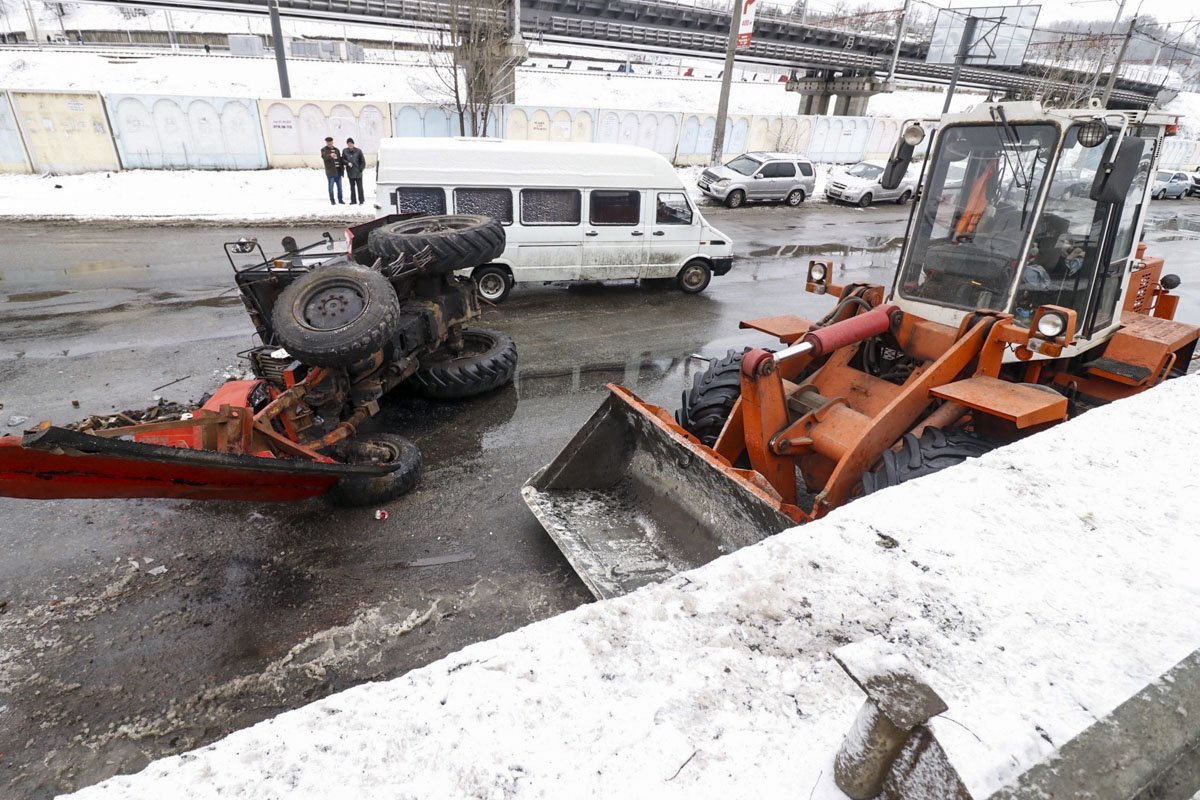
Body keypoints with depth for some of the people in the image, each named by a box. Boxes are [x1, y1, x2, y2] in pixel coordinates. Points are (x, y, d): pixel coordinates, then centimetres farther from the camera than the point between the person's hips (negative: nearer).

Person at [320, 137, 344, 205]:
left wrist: (342, 170, 12)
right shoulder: (324, 150, -1)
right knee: (331, 187, -1)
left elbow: (340, 160, 18)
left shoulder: (336, 150, 16)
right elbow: (324, 157, -22)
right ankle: (332, 200, 5)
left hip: (338, 171, 5)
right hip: (330, 172, -5)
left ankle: (340, 199, 20)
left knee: (339, 186, 10)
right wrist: (330, 155, -43)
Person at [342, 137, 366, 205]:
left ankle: (361, 200, 9)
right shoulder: (345, 151, 1)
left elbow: (363, 161, -1)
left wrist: (361, 169, -6)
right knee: (352, 187, 9)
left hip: (358, 173, -3)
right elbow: (342, 160, 6)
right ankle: (353, 200, 16)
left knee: (359, 187, 1)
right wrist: (347, 163, -13)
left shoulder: (358, 151, -5)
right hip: (350, 172, 3)